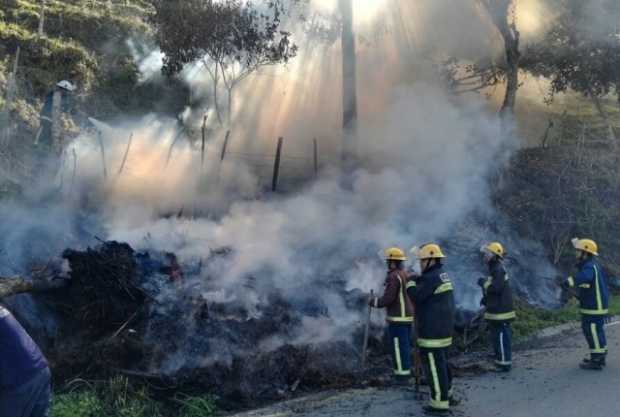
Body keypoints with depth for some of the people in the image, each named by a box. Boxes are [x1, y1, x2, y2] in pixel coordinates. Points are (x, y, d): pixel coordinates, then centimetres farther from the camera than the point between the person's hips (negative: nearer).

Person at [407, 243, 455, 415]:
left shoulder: (431, 278, -20)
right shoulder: (442, 275, 13)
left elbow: (416, 296, -20)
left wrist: (410, 283, -6)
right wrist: (417, 281, 6)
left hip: (432, 330, -10)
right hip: (443, 328, 10)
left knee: (434, 365, -4)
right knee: (442, 362, 23)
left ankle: (440, 403, 2)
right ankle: (446, 392, 38)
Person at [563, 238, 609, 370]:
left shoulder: (590, 266, -21)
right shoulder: (590, 265, 13)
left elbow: (585, 276, -45)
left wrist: (571, 281, -57)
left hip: (594, 308, -11)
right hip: (596, 305, 11)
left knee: (593, 332, -3)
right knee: (597, 331, 19)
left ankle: (596, 361, 5)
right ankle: (599, 357, 31)